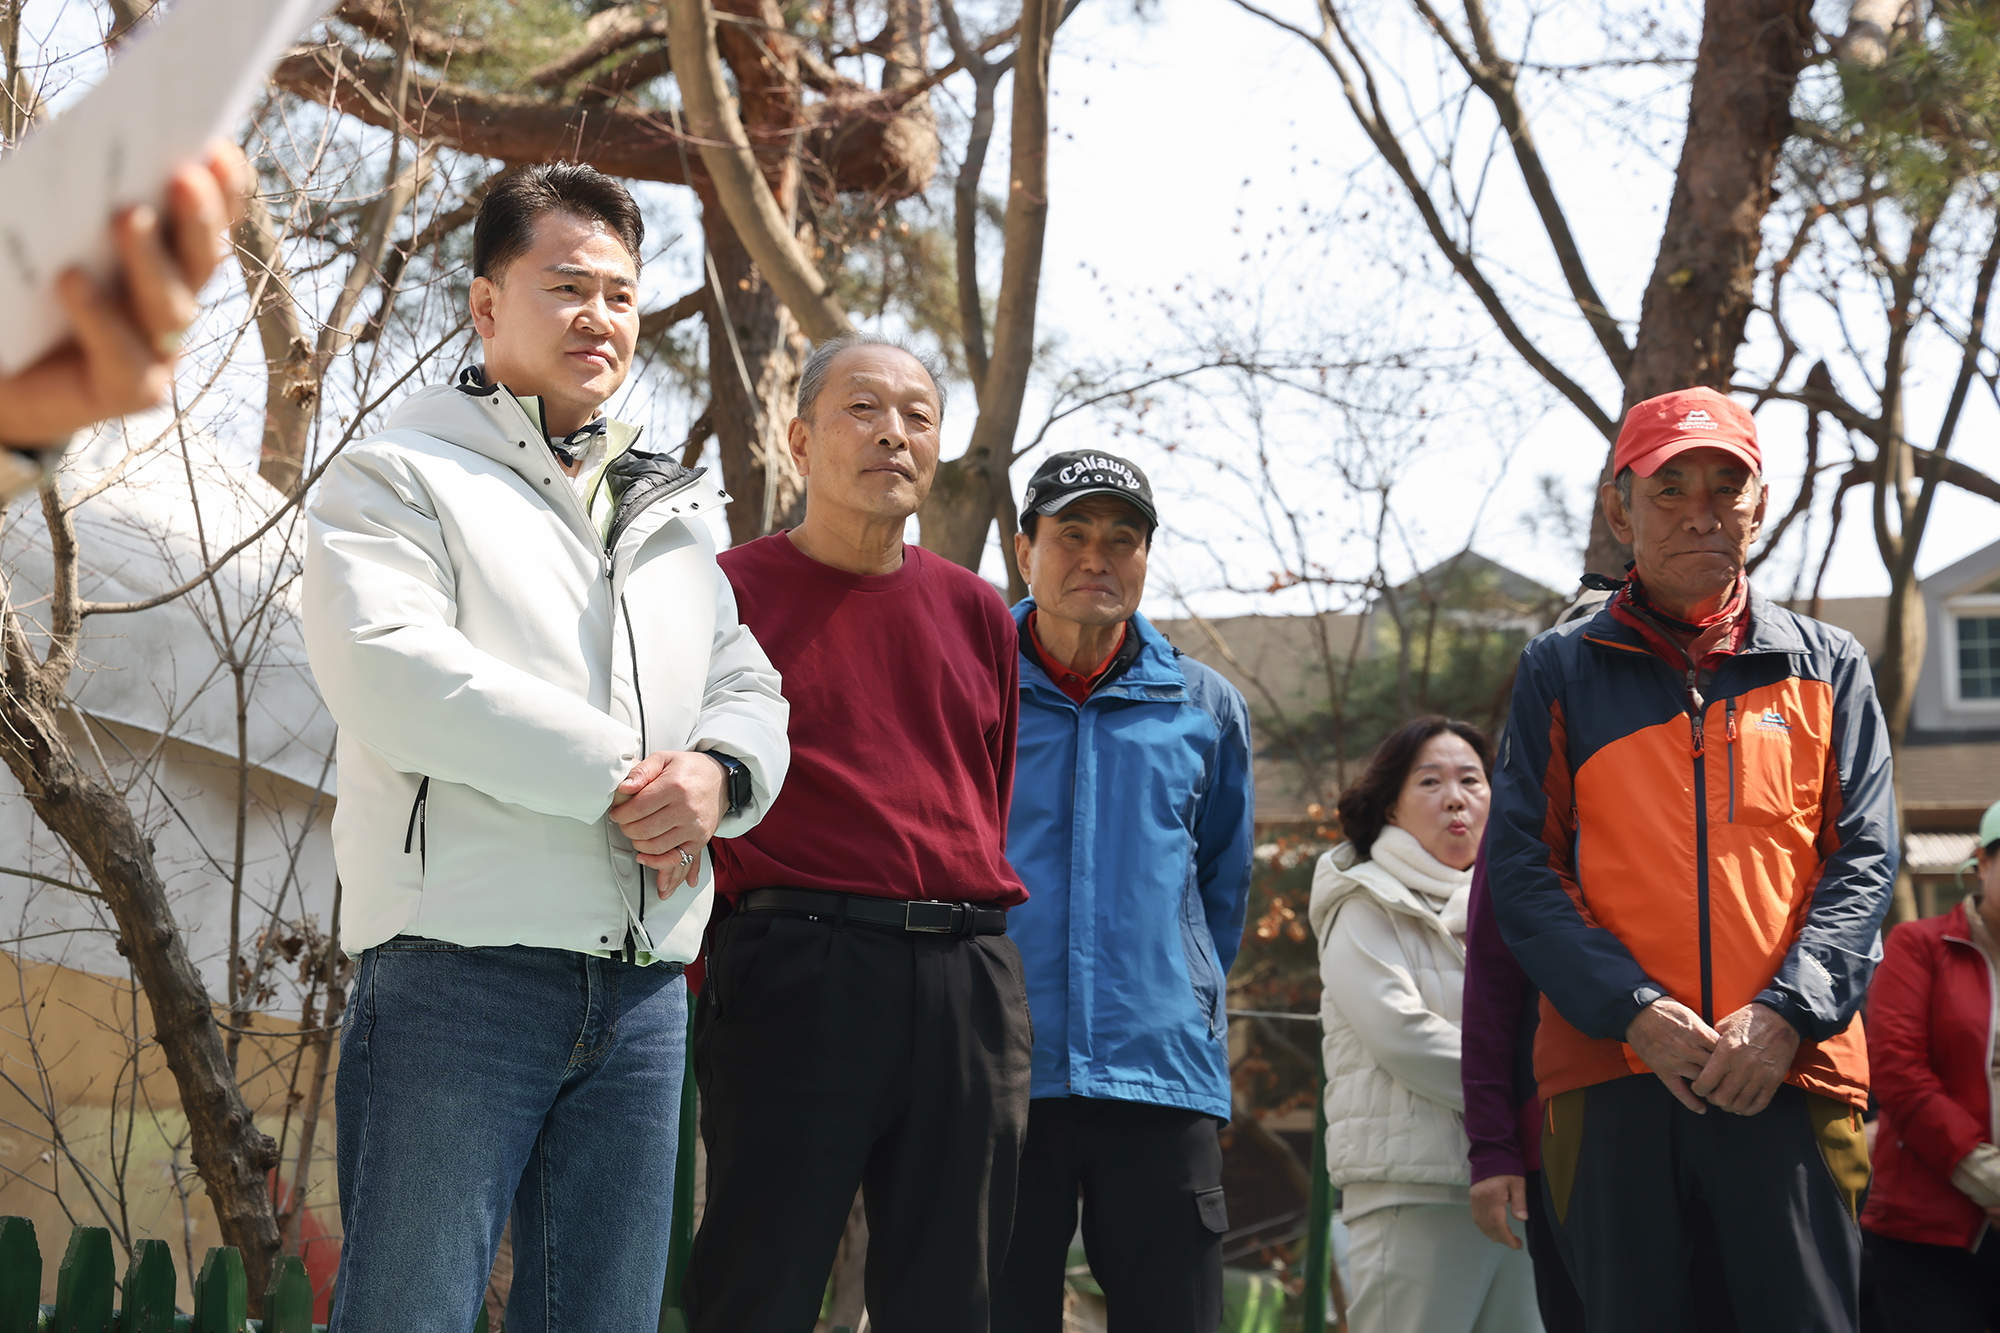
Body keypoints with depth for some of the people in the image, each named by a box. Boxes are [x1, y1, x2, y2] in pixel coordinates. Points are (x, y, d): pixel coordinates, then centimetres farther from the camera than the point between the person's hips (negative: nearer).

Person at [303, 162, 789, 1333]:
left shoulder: (672, 514, 23)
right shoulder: (399, 477, 2)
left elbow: (750, 688, 19)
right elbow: (387, 674, -15)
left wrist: (717, 771, -7)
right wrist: (618, 778, -13)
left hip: (643, 989, 6)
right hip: (462, 968, -6)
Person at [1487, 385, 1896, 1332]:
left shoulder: (1827, 667, 14)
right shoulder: (1561, 670, 11)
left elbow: (1864, 859, 6)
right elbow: (1522, 867, 3)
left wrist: (1786, 1013, -10)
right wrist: (1633, 1009, -11)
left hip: (1791, 1071, 1)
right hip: (1609, 1071, 0)